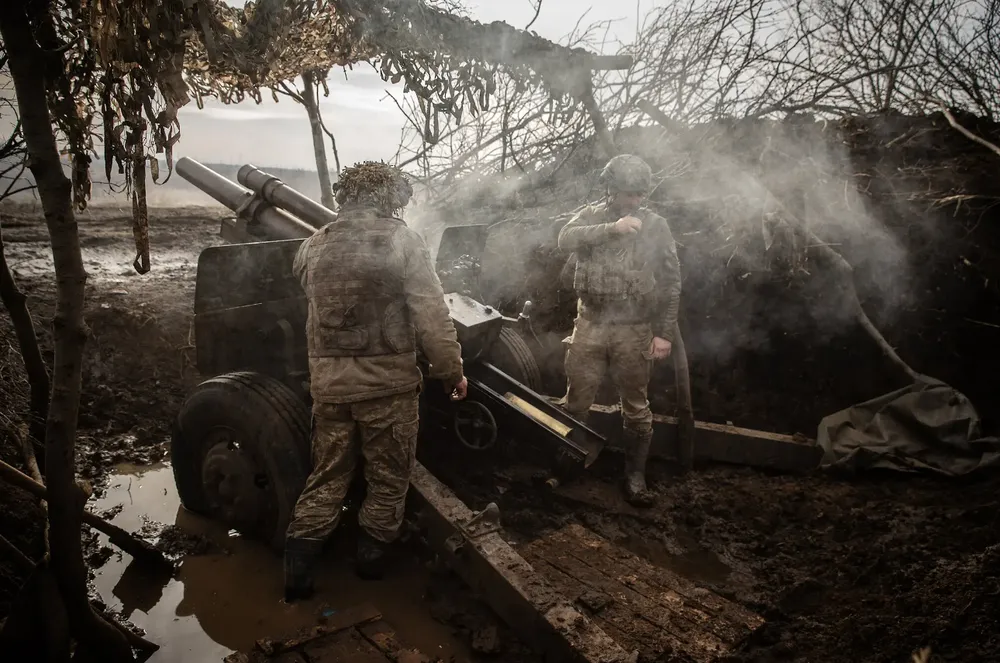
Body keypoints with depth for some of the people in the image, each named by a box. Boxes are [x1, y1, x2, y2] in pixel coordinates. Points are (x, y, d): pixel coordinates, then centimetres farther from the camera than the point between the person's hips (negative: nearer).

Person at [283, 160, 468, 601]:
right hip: (388, 381, -4)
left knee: (327, 476, 17)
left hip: (328, 381, 4)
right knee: (388, 478, 15)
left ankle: (297, 569, 17)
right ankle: (371, 559, 26)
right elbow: (432, 316, -12)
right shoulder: (402, 241, -7)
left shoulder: (314, 245, 6)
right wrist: (452, 371, -5)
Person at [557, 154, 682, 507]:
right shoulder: (590, 216, 3)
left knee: (636, 408, 8)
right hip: (590, 325, 1)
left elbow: (671, 282, 1)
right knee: (575, 402, 8)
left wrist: (664, 333, -4)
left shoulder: (656, 226, 1)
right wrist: (611, 228, -29)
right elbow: (566, 239, -18)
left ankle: (635, 476, 22)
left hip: (635, 330, 0)